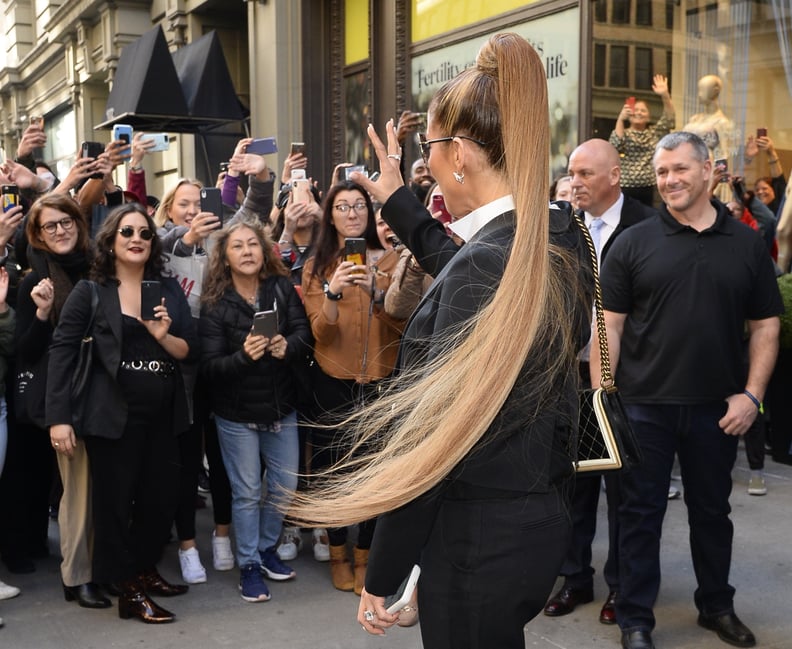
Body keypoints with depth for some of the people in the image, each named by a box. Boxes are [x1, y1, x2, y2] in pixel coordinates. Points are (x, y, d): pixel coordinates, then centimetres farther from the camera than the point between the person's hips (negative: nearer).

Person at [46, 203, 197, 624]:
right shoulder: (90, 291, -2)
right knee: (115, 502, 2)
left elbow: (189, 351, 6)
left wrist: (163, 336, -16)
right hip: (113, 415, -4)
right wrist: (59, 417, -13)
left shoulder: (170, 289, 9)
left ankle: (145, 569, 32)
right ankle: (129, 592, 16)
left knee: (162, 498, 10)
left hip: (164, 415, 4)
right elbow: (61, 352, -6)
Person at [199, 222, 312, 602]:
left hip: (281, 406, 3)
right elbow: (210, 365, -16)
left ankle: (267, 549, 35)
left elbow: (304, 332, -12)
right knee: (247, 492, 5)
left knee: (285, 486, 12)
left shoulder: (282, 289, -4)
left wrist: (286, 346, -34)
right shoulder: (214, 304, -12)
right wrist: (244, 356, -34)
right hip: (237, 414, -3)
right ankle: (249, 565, 22)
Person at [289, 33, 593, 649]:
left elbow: (433, 441, -22)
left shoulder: (483, 264, -24)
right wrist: (398, 200, 34)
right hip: (538, 521, 8)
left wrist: (381, 578, -14)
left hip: (479, 541, -8)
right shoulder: (559, 242, 2)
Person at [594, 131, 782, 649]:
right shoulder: (634, 243, -1)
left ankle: (717, 606, 35)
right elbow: (609, 325, -2)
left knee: (713, 510, 16)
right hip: (646, 405, -1)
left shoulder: (747, 244, 4)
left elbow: (765, 325, 5)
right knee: (641, 511, 7)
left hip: (718, 407, 2)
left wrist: (752, 393, -4)